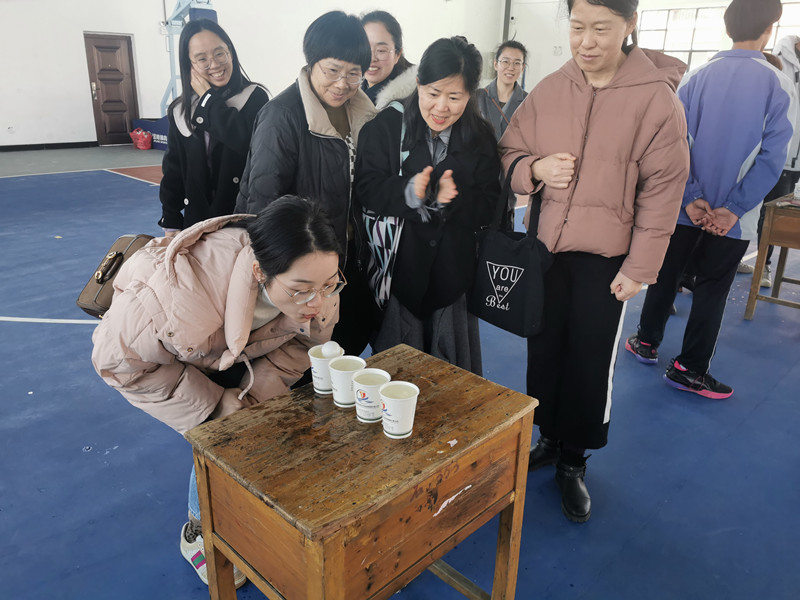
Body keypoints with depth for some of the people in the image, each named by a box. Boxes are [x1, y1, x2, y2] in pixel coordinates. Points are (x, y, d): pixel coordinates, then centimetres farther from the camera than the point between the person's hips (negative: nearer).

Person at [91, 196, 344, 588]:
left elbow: (303, 341, -11)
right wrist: (216, 405, -24)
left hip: (238, 352, 4)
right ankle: (199, 535, 17)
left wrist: (253, 397, -24)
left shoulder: (317, 283, -31)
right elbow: (120, 360, -27)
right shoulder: (179, 297, -45)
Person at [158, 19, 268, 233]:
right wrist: (171, 224, 9)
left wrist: (208, 98, -13)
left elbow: (251, 143, -25)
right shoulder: (180, 111, 7)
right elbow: (173, 169, 12)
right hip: (198, 221, 4)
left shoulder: (255, 97, -6)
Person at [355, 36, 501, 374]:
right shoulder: (387, 125, -6)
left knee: (449, 373, 14)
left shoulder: (480, 138, 1)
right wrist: (408, 192, -29)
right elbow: (366, 191, -11)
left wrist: (454, 199, -23)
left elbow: (487, 209, -3)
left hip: (452, 274, 2)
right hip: (396, 270, -2)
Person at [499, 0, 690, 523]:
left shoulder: (656, 97, -8)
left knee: (590, 362, 5)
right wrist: (535, 169, -14)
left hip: (605, 258, -3)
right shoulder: (548, 91, 1)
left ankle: (574, 460, 26)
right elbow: (507, 154, 9)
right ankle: (549, 437, 36)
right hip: (544, 246, 4)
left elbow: (662, 191, -7)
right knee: (544, 351, 14)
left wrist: (640, 268, -9)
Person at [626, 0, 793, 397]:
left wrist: (691, 198, -8)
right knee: (712, 289, 8)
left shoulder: (696, 78, -2)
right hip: (734, 215, -2)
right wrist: (733, 209, -11)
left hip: (687, 207, 2)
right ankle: (689, 368, 14)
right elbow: (771, 157, -12)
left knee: (666, 275, 17)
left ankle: (647, 342, 29)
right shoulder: (778, 84, -6)